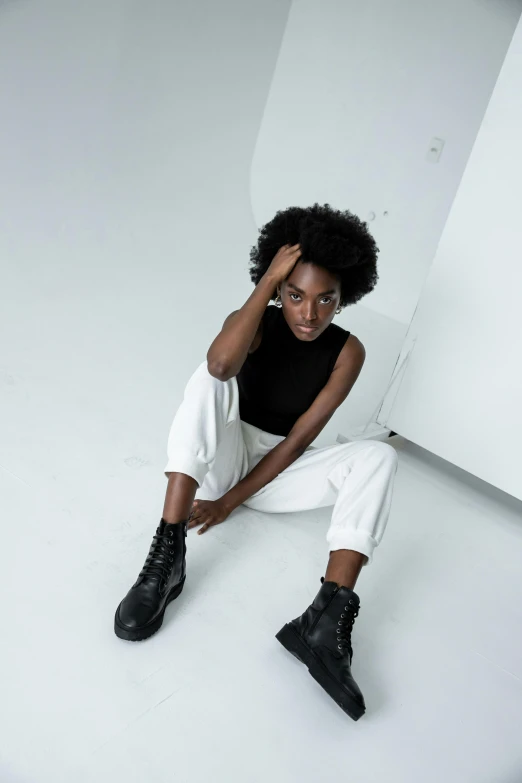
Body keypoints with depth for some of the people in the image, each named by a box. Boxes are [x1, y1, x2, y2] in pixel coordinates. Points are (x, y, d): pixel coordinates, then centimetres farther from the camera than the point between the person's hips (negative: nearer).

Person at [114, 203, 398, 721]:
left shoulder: (347, 353, -9)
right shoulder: (254, 325, -11)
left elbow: (299, 438, -13)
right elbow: (222, 363, -38)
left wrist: (232, 500, -16)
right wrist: (268, 279, -30)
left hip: (279, 472, 1)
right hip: (226, 456, 0)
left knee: (379, 456, -23)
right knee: (208, 377, -29)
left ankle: (327, 618, -38)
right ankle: (167, 557, -35)